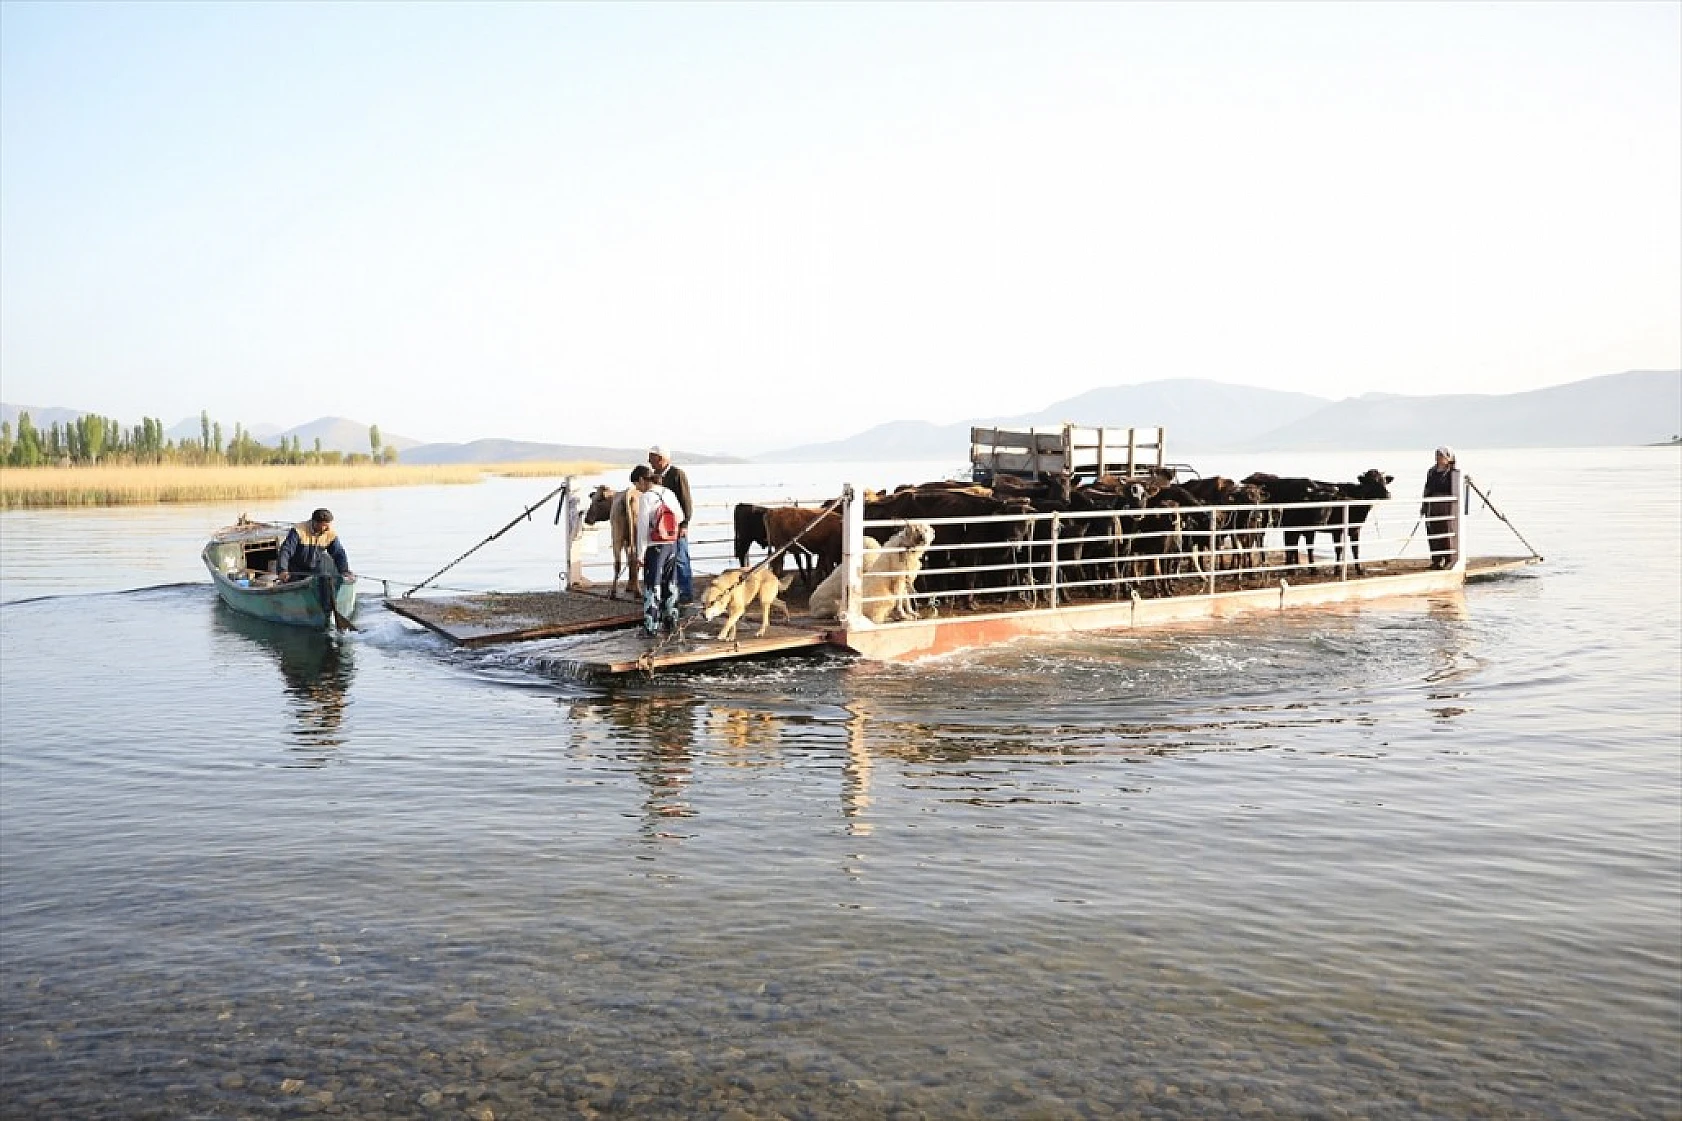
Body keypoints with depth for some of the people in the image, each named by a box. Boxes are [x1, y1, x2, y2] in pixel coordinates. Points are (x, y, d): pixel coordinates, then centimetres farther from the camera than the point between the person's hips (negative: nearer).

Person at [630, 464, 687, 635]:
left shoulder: (645, 497, -15)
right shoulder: (668, 493, 2)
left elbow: (642, 528, -14)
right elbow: (681, 517, 11)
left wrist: (640, 553, -10)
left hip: (654, 547, -6)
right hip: (672, 545, 6)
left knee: (652, 587, 1)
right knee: (670, 584, 17)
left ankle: (652, 625, 2)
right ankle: (671, 619, 26)